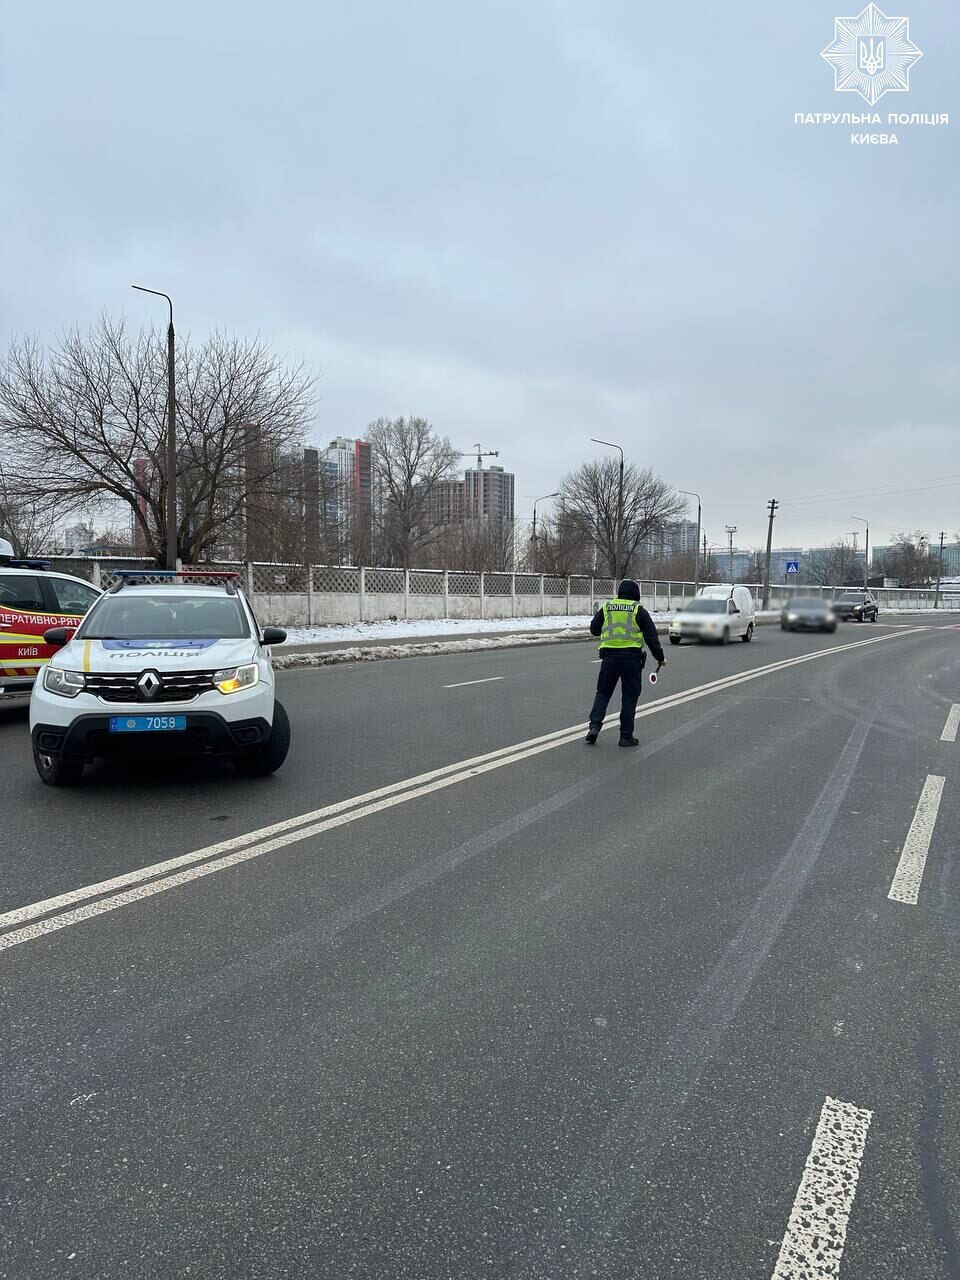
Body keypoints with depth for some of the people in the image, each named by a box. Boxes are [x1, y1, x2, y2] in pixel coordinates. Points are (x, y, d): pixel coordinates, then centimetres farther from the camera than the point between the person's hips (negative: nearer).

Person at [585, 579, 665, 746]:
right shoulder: (639, 610, 2)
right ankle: (626, 736, 8)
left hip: (609, 656, 2)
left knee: (603, 692, 14)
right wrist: (660, 658, 10)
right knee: (629, 696, 6)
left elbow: (594, 629, 19)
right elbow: (651, 637, 2)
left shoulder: (606, 607, 9)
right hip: (632, 657, -2)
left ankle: (594, 726, 2)